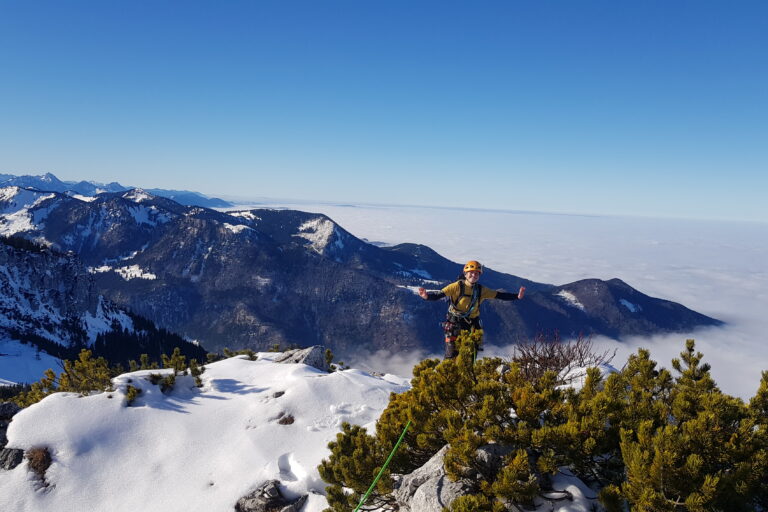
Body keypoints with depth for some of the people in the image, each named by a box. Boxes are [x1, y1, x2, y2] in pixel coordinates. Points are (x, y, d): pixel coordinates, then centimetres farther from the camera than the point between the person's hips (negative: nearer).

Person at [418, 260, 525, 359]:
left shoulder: (481, 290, -1)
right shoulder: (457, 286, -15)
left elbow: (499, 295, 1)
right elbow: (440, 294, -25)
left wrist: (517, 296, -9)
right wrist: (427, 296, -44)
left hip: (471, 324, 4)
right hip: (454, 324, -4)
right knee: (452, 356, -7)